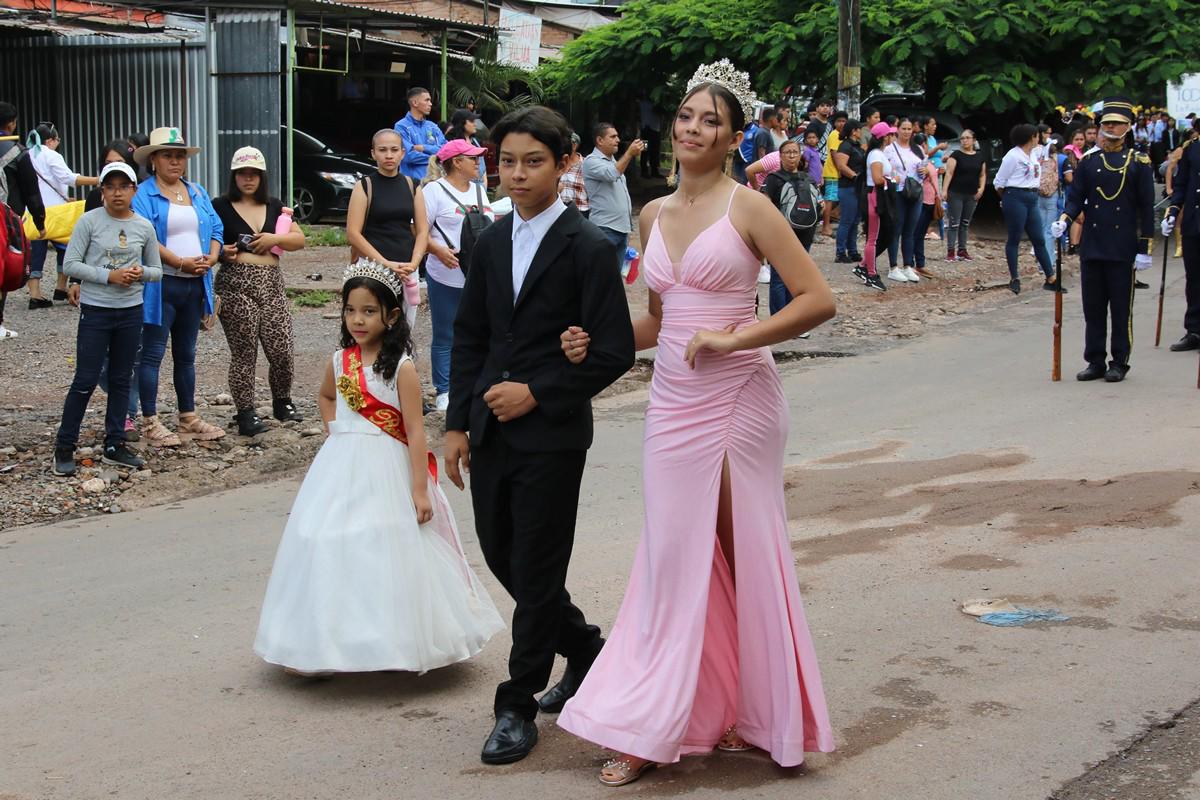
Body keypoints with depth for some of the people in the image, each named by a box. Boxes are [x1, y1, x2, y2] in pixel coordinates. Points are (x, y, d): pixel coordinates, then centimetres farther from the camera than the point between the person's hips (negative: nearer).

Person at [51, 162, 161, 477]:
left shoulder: (144, 227, 3)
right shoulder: (90, 221, -6)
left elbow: (157, 271, 11)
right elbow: (71, 264, -8)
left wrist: (141, 272, -12)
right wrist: (109, 276, -17)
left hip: (131, 311, 4)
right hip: (95, 310, -4)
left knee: (121, 379, 10)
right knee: (85, 380, -3)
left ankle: (114, 446, 20)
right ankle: (64, 448, 7)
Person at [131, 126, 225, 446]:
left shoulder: (197, 193, 16)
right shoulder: (144, 194, -6)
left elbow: (216, 230, 12)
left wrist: (210, 258, -8)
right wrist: (181, 263, -20)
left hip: (195, 285, 7)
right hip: (160, 286, -6)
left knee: (186, 354, 15)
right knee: (152, 354, -3)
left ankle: (188, 416, 24)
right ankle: (150, 422, 2)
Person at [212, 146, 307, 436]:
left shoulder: (275, 206, 15)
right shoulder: (220, 206, 4)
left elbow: (299, 239, 12)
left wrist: (274, 239, -5)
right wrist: (222, 251, -15)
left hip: (271, 284, 3)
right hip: (235, 285, -3)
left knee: (281, 350, -1)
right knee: (244, 353, -3)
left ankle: (282, 403, 22)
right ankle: (245, 414, 5)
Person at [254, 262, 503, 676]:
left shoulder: (401, 367, -11)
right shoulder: (339, 362, 5)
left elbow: (415, 433, -12)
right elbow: (325, 397, 29)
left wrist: (420, 491, -16)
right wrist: (335, 433, 13)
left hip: (385, 471, -5)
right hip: (341, 468, 5)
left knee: (385, 554, 0)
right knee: (329, 548, 6)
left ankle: (393, 645, 12)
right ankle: (317, 647, 14)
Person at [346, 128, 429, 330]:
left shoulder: (411, 186, 12)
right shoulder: (364, 186, 0)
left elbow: (422, 230, 10)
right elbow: (353, 233, -7)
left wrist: (413, 263, -7)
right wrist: (385, 263, -15)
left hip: (407, 270, 4)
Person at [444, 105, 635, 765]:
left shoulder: (588, 249, -9)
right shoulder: (491, 242, 9)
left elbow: (614, 352, -11)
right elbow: (469, 336, 13)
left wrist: (536, 393, -16)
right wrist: (458, 423, 7)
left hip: (551, 434, -6)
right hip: (491, 432, 7)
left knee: (536, 570, 1)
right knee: (500, 554, 14)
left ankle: (518, 705, 15)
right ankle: (585, 648, 36)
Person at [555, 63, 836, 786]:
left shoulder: (748, 208, -6)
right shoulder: (654, 215, 12)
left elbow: (818, 300, -11)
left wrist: (734, 338, -18)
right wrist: (599, 342, 6)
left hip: (738, 398, -5)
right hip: (673, 399, 5)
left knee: (744, 558, 4)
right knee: (673, 559, 6)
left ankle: (753, 712, 19)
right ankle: (651, 728, 12)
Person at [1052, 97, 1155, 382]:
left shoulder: (1138, 162, 0)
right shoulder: (1089, 161, 8)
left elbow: (1146, 207, -2)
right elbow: (1076, 197, 6)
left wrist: (1144, 248, -6)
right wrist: (1064, 220, -14)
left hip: (1123, 250, -3)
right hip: (1092, 248, 3)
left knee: (1121, 308, 3)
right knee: (1093, 307, 6)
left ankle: (1119, 363, 10)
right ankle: (1095, 361, 14)